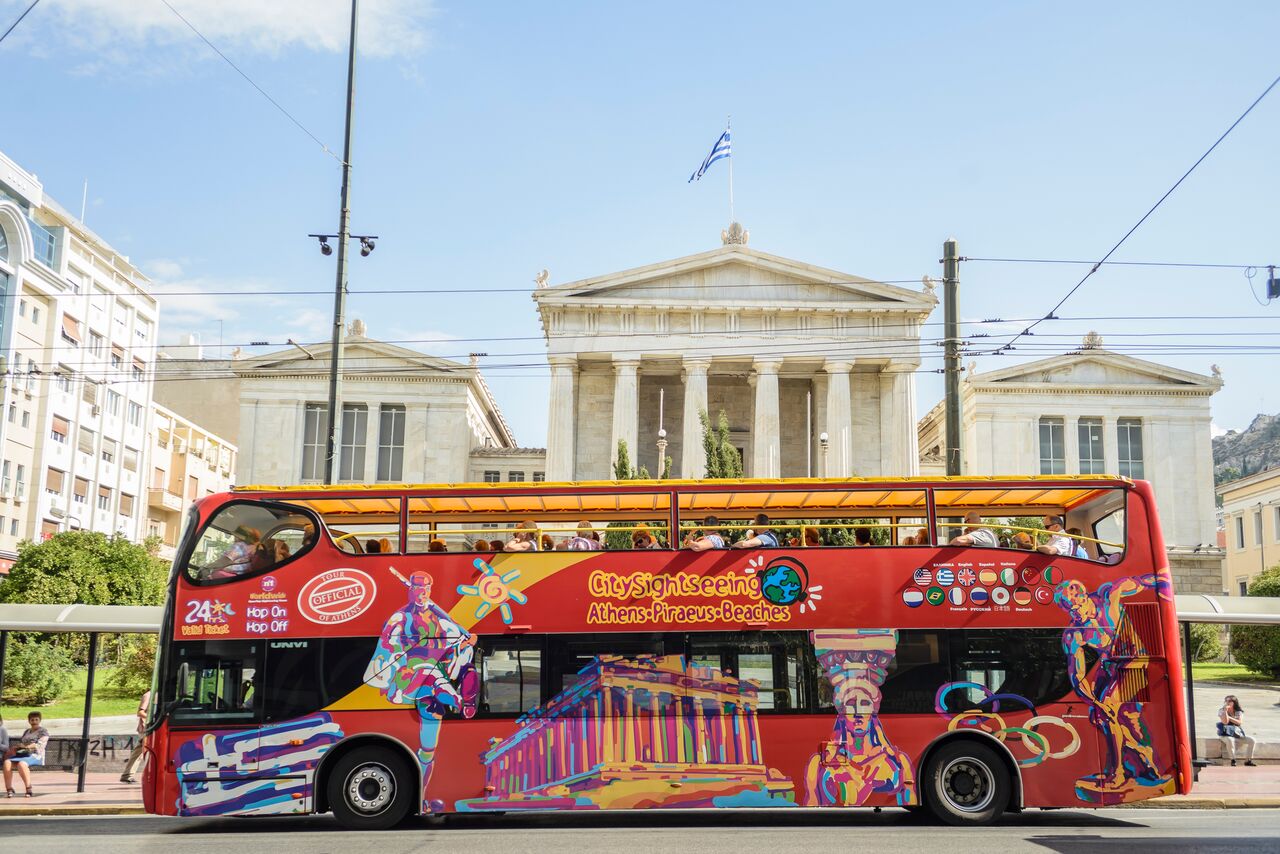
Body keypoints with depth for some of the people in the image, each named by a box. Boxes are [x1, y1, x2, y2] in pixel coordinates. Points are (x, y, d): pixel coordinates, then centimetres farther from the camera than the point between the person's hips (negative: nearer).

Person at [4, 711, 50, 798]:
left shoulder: (43, 731, 11)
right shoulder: (27, 731, 31)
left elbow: (39, 745, -3)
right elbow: (20, 743, 23)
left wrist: (27, 746, -16)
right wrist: (12, 749, 1)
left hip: (35, 755, -6)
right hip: (21, 754, 6)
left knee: (22, 763, -38)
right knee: (7, 762, -26)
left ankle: (29, 790, -37)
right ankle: (9, 789, -29)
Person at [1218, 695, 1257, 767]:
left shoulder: (1239, 712, 8)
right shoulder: (1221, 711, 0)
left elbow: (1240, 722, -8)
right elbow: (1225, 722, -15)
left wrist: (1229, 717, -12)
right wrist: (1225, 711, -20)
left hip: (1238, 734, 4)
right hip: (1226, 735, -4)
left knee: (1253, 740, -17)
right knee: (1230, 740, -40)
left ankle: (1248, 760, -7)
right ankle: (1233, 760, -23)